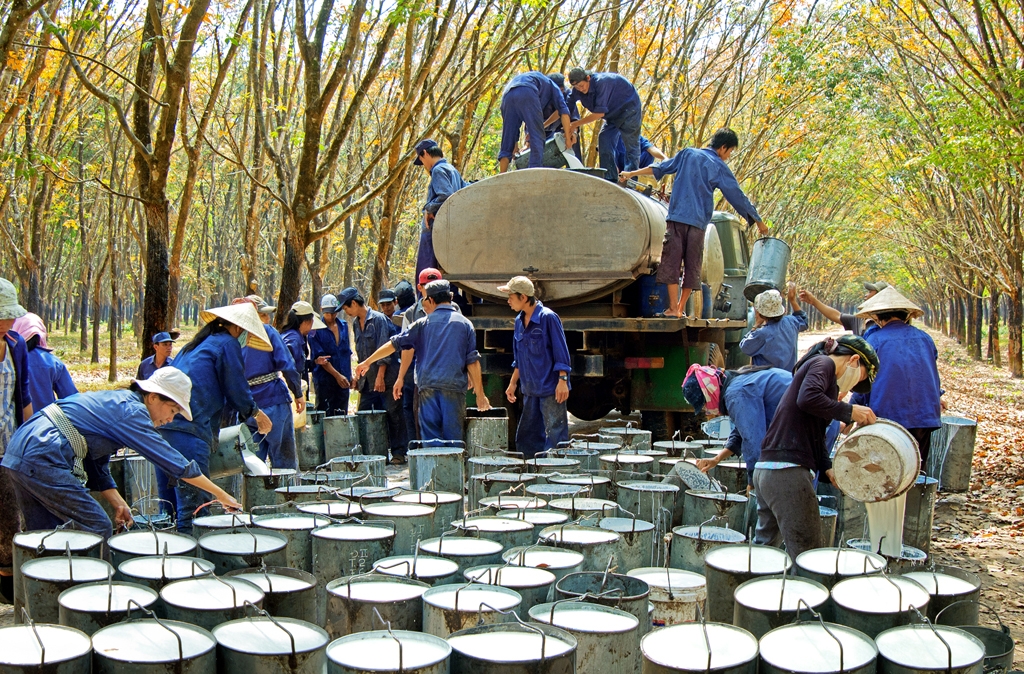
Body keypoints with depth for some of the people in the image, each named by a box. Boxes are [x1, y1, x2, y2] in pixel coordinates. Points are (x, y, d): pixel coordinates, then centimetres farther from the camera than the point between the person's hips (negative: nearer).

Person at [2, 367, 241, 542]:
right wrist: (221, 495, -5)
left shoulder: (115, 402, 20)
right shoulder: (131, 411, -9)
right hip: (43, 460, -10)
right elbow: (175, 462, -10)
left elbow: (97, 464, 21)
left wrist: (117, 503, 12)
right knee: (98, 529, -3)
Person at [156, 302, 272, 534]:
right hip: (188, 430, -9)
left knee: (169, 507, 13)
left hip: (162, 423, 9)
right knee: (192, 507, -9)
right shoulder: (228, 344, 1)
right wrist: (255, 412, 18)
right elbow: (237, 391, 0)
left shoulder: (196, 344, 27)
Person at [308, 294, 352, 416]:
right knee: (325, 416, -2)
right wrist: (337, 375, -16)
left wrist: (349, 375, 11)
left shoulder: (343, 326, 11)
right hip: (325, 379, -5)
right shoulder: (316, 329, -6)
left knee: (342, 415, 7)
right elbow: (319, 357, -11)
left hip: (343, 379, 5)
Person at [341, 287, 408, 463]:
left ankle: (399, 452, 3)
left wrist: (380, 376, -18)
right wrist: (358, 375, 17)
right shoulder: (356, 323, 12)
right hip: (367, 379, 8)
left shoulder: (378, 319, -11)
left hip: (386, 377, -8)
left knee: (393, 414, -2)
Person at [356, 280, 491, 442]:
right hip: (455, 388, -1)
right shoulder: (465, 323, 6)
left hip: (427, 387, 1)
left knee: (430, 438, 5)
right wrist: (480, 394, 5)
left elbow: (395, 343, 10)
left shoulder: (423, 324, 7)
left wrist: (367, 362, 21)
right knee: (453, 439, 3)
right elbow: (472, 361, 1)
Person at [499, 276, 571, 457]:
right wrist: (513, 383, 20)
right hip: (530, 390, 8)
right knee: (525, 438, 11)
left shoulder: (548, 317, -12)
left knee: (555, 433, -6)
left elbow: (561, 352, -12)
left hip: (550, 388, -8)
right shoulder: (519, 321, 11)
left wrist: (563, 381, -17)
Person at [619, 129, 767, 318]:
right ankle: (680, 309, 11)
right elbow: (738, 197, 5)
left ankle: (673, 308, -9)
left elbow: (660, 168, 13)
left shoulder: (688, 153, 11)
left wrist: (632, 174, 22)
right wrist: (758, 222, 13)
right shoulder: (720, 167, 4)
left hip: (676, 218, 1)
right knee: (692, 266, 10)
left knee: (671, 262, -1)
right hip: (698, 223, -1)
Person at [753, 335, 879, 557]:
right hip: (787, 473, -10)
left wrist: (828, 468, 10)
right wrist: (849, 411, -14)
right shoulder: (824, 363, -3)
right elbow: (808, 399, -25)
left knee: (765, 546, 19)